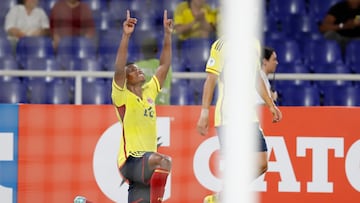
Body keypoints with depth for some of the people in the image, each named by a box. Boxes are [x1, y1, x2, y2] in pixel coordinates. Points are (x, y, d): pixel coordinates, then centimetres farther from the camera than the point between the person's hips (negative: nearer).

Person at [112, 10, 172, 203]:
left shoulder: (149, 91, 14)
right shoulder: (122, 96, -3)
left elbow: (164, 65, 15)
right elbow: (119, 69, -19)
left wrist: (168, 35, 9)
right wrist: (126, 36, -26)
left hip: (146, 165, 7)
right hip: (130, 161, -7)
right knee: (164, 161, -35)